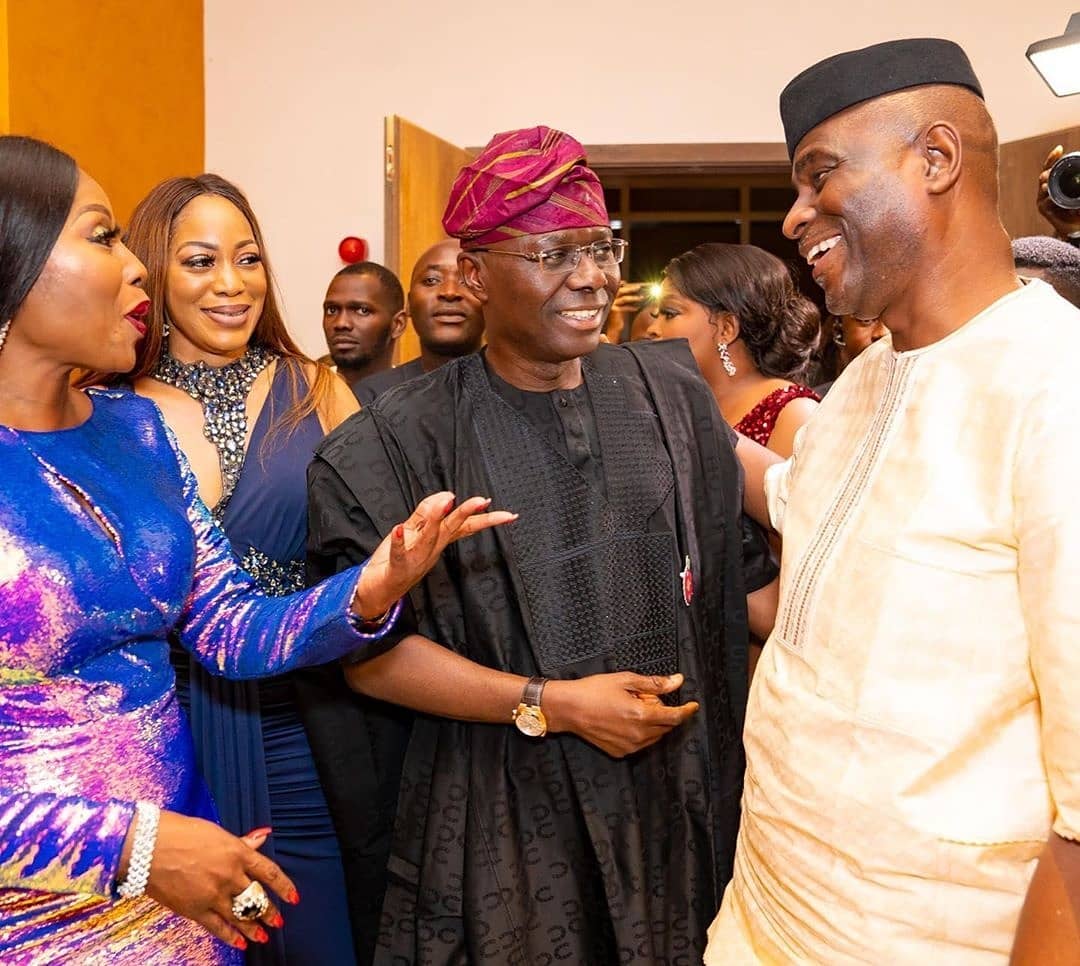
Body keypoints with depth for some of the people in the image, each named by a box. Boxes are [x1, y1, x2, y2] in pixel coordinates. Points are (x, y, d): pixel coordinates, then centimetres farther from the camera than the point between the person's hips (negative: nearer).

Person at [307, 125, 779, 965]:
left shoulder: (673, 393, 1)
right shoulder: (402, 443, -7)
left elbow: (746, 572, 5)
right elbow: (368, 649, -10)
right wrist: (549, 704, -16)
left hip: (684, 801, 3)